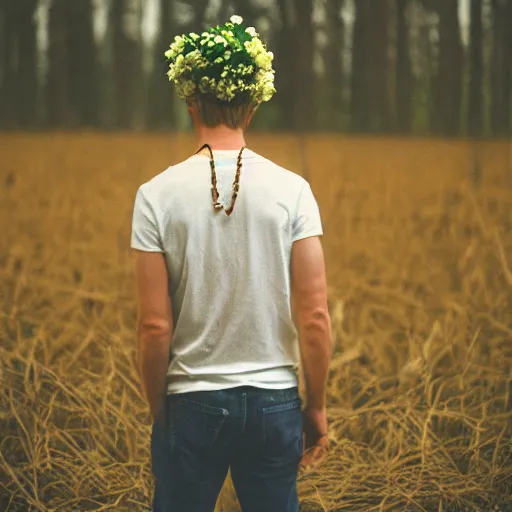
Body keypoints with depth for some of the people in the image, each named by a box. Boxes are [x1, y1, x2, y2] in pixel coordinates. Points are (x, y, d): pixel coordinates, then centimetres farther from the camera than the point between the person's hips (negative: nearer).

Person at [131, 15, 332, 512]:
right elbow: (314, 316, -7)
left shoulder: (157, 195, -8)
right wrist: (316, 408, 5)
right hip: (275, 399, 1)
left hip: (191, 401, -1)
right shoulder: (291, 190, -6)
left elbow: (155, 327, -8)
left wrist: (158, 410, 5)